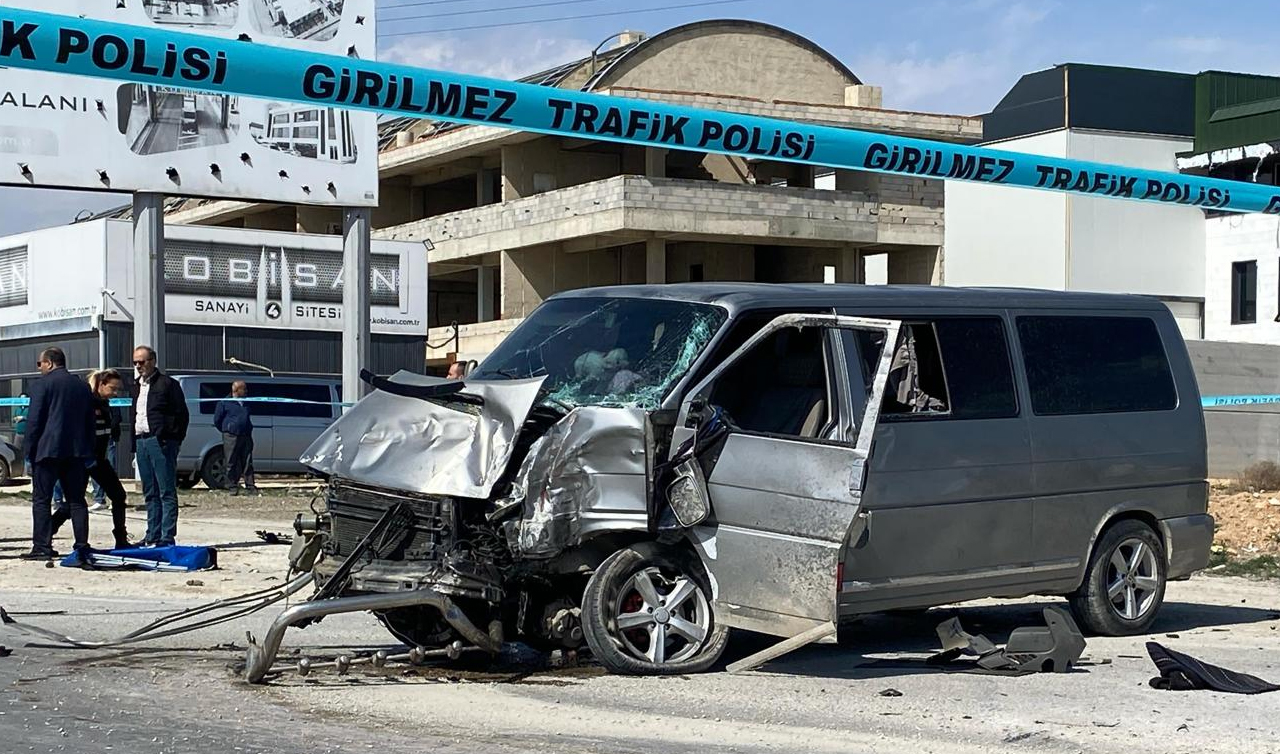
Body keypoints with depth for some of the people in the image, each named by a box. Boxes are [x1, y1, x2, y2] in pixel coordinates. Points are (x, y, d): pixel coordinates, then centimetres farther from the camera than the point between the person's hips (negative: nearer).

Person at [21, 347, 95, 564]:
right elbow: (90, 422, 16)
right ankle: (82, 548, 2)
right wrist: (88, 454, 18)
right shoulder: (83, 386, 14)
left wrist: (30, 450, -3)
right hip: (77, 452, 5)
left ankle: (42, 546, -3)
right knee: (77, 500, 7)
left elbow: (34, 420, -8)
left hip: (48, 450, -5)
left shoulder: (43, 384, -5)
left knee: (41, 499, 1)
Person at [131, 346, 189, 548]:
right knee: (150, 493, 10)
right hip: (141, 441, 8)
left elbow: (182, 415, -5)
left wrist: (172, 439, -10)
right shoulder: (137, 386, 20)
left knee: (167, 492, -7)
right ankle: (152, 535, 14)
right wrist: (134, 443, 13)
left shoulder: (168, 384, -3)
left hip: (160, 442, -8)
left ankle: (168, 536, -9)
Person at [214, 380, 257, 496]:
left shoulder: (247, 402, 15)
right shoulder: (225, 403, 0)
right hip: (231, 437, -4)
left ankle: (250, 487, 3)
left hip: (246, 437, 4)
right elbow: (217, 420, 5)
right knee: (232, 464, -1)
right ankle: (233, 487, 4)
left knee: (248, 464, 1)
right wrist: (226, 430, 8)